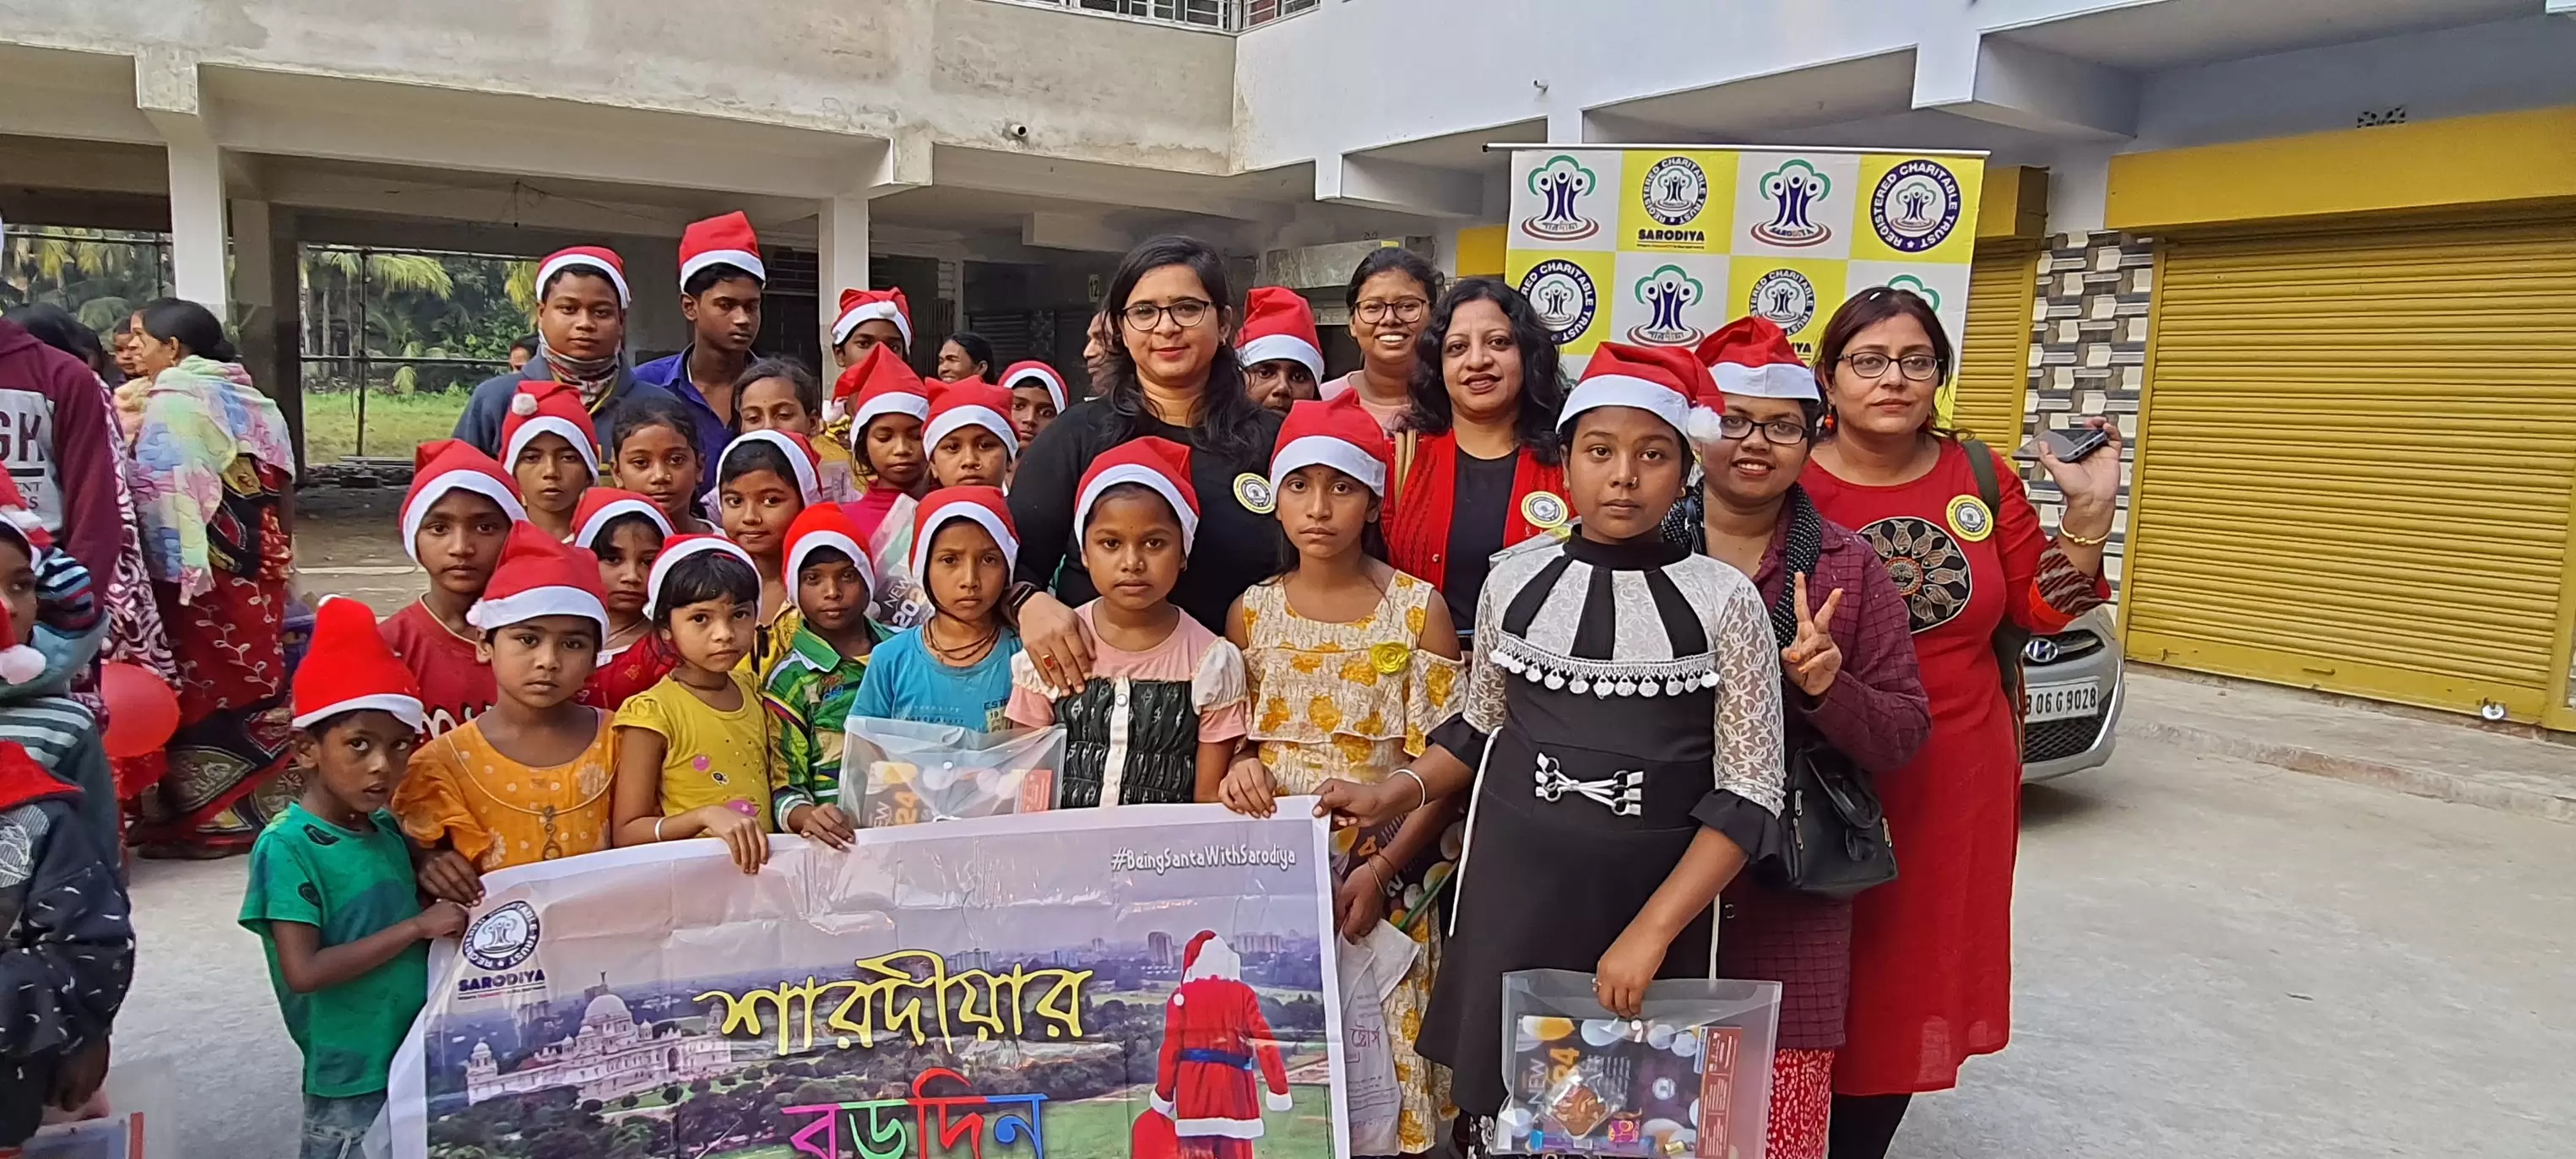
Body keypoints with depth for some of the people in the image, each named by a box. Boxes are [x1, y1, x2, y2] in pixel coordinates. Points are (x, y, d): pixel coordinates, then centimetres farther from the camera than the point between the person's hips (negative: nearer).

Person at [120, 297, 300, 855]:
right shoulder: (248, 398, 13)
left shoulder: (173, 400, -9)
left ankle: (208, 817, 5)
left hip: (202, 567, -7)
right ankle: (267, 800, 17)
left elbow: (158, 487, -16)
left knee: (201, 685, -1)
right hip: (258, 563, 7)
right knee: (255, 674, 11)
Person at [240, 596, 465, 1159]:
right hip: (352, 1078, -6)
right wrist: (417, 927, -21)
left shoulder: (386, 827, 3)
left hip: (420, 1059, 7)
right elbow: (304, 972, -22)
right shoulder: (287, 848, -16)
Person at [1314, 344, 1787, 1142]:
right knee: (1504, 1105, 10)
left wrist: (1650, 930, -15)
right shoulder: (1516, 578, -1)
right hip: (1514, 884, 2)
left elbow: (1747, 798, -8)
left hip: (1658, 897, -2)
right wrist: (1394, 795, 0)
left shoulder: (1724, 600, -8)